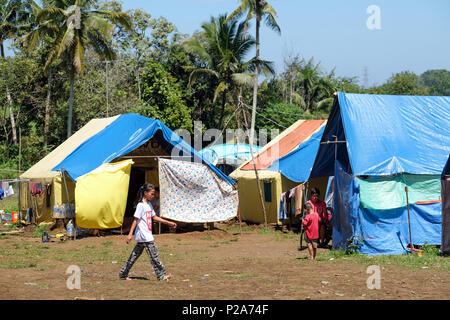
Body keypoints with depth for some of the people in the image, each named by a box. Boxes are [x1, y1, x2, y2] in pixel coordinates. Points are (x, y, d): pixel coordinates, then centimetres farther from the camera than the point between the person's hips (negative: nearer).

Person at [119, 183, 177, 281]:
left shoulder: (149, 204, 15)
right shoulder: (141, 205, -13)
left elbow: (154, 217, 22)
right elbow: (136, 220, -15)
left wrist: (168, 223, 20)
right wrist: (130, 234, -17)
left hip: (147, 235, 9)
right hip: (144, 236, -9)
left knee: (135, 254, 11)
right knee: (154, 255, -6)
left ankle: (123, 274, 16)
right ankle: (161, 275, -2)